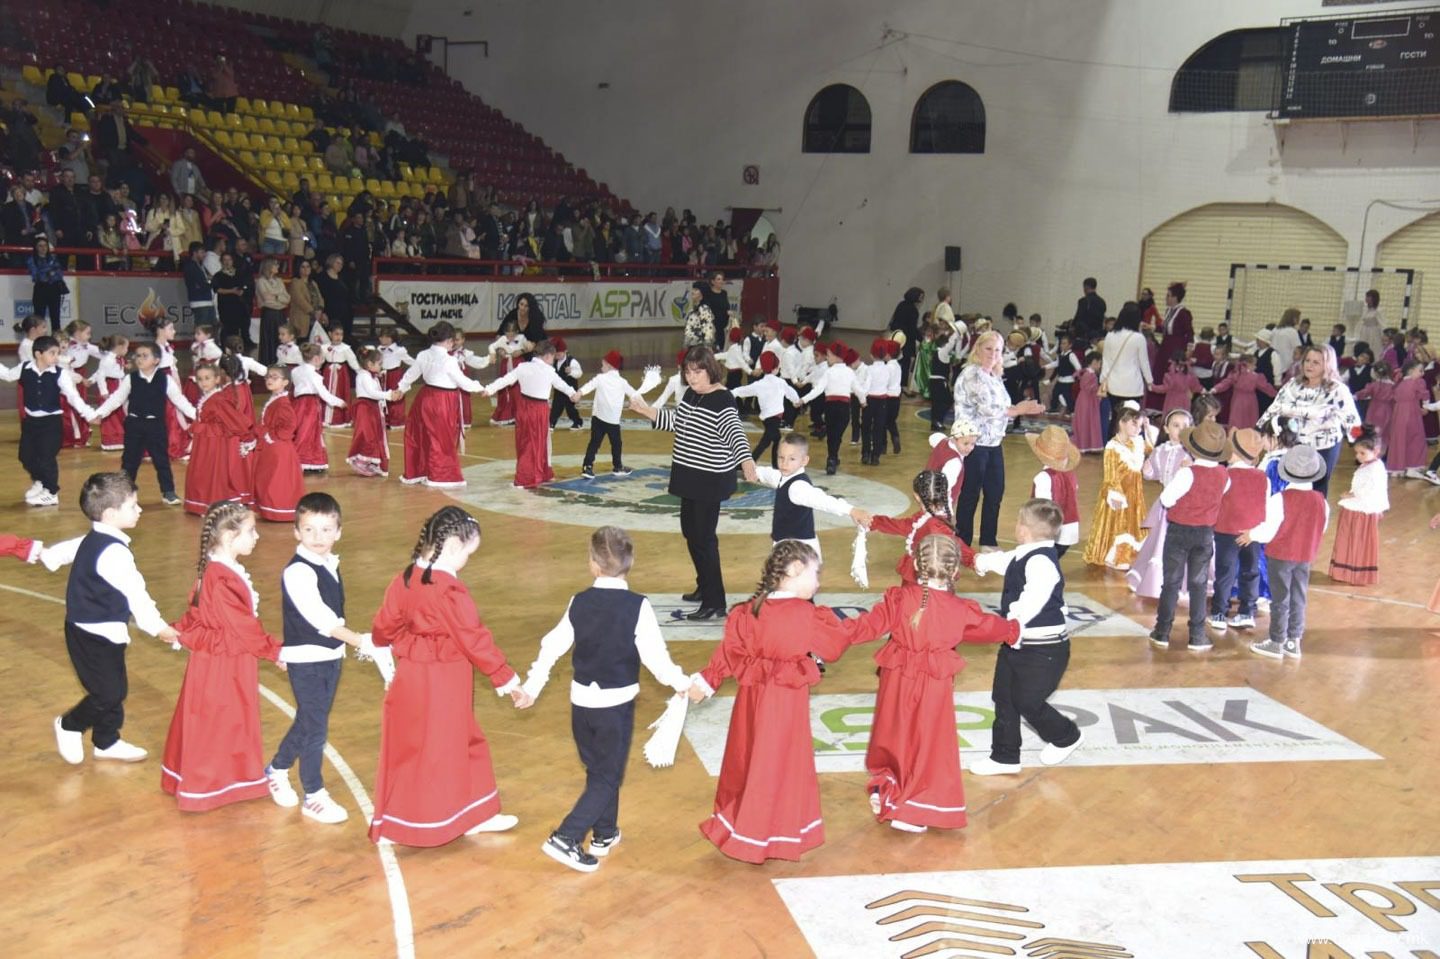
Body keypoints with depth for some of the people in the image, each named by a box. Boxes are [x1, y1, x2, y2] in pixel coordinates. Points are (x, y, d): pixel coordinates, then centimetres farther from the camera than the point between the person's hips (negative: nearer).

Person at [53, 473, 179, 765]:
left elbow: (62, 550, 26)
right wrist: (157, 627, -18)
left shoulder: (91, 541, 7)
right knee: (107, 694, -2)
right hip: (95, 635, -10)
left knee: (116, 690, 16)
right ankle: (69, 726, 21)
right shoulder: (114, 552, -25)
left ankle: (107, 742, 28)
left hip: (85, 629, 10)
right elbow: (135, 592, -25)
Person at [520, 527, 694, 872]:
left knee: (597, 770, 21)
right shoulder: (638, 607, -15)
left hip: (581, 700, 4)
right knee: (608, 777, 6)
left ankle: (605, 833, 34)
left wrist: (532, 685, 16)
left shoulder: (579, 602, -4)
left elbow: (553, 646, 3)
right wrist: (682, 683, 4)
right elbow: (655, 656, -13)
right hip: (617, 703, -4)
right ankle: (566, 838, -6)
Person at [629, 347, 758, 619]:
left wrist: (746, 460, -48)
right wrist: (646, 410, 13)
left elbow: (734, 433, -31)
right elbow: (676, 422, 21)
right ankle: (705, 586, 37)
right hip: (690, 474, 9)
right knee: (690, 531, 19)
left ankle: (715, 603, 1)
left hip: (711, 478, -9)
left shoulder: (722, 400, -18)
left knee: (704, 537, -7)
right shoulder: (690, 393, 7)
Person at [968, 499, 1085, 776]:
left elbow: (1035, 597, -41)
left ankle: (1066, 737, 29)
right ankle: (1004, 756, 25)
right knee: (1004, 698, 13)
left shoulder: (1041, 562, -26)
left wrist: (1015, 619, -48)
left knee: (1027, 702, 2)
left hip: (1044, 649, -9)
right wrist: (983, 561, 47)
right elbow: (1005, 561, 29)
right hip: (1017, 644, 9)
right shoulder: (1023, 556, 5)